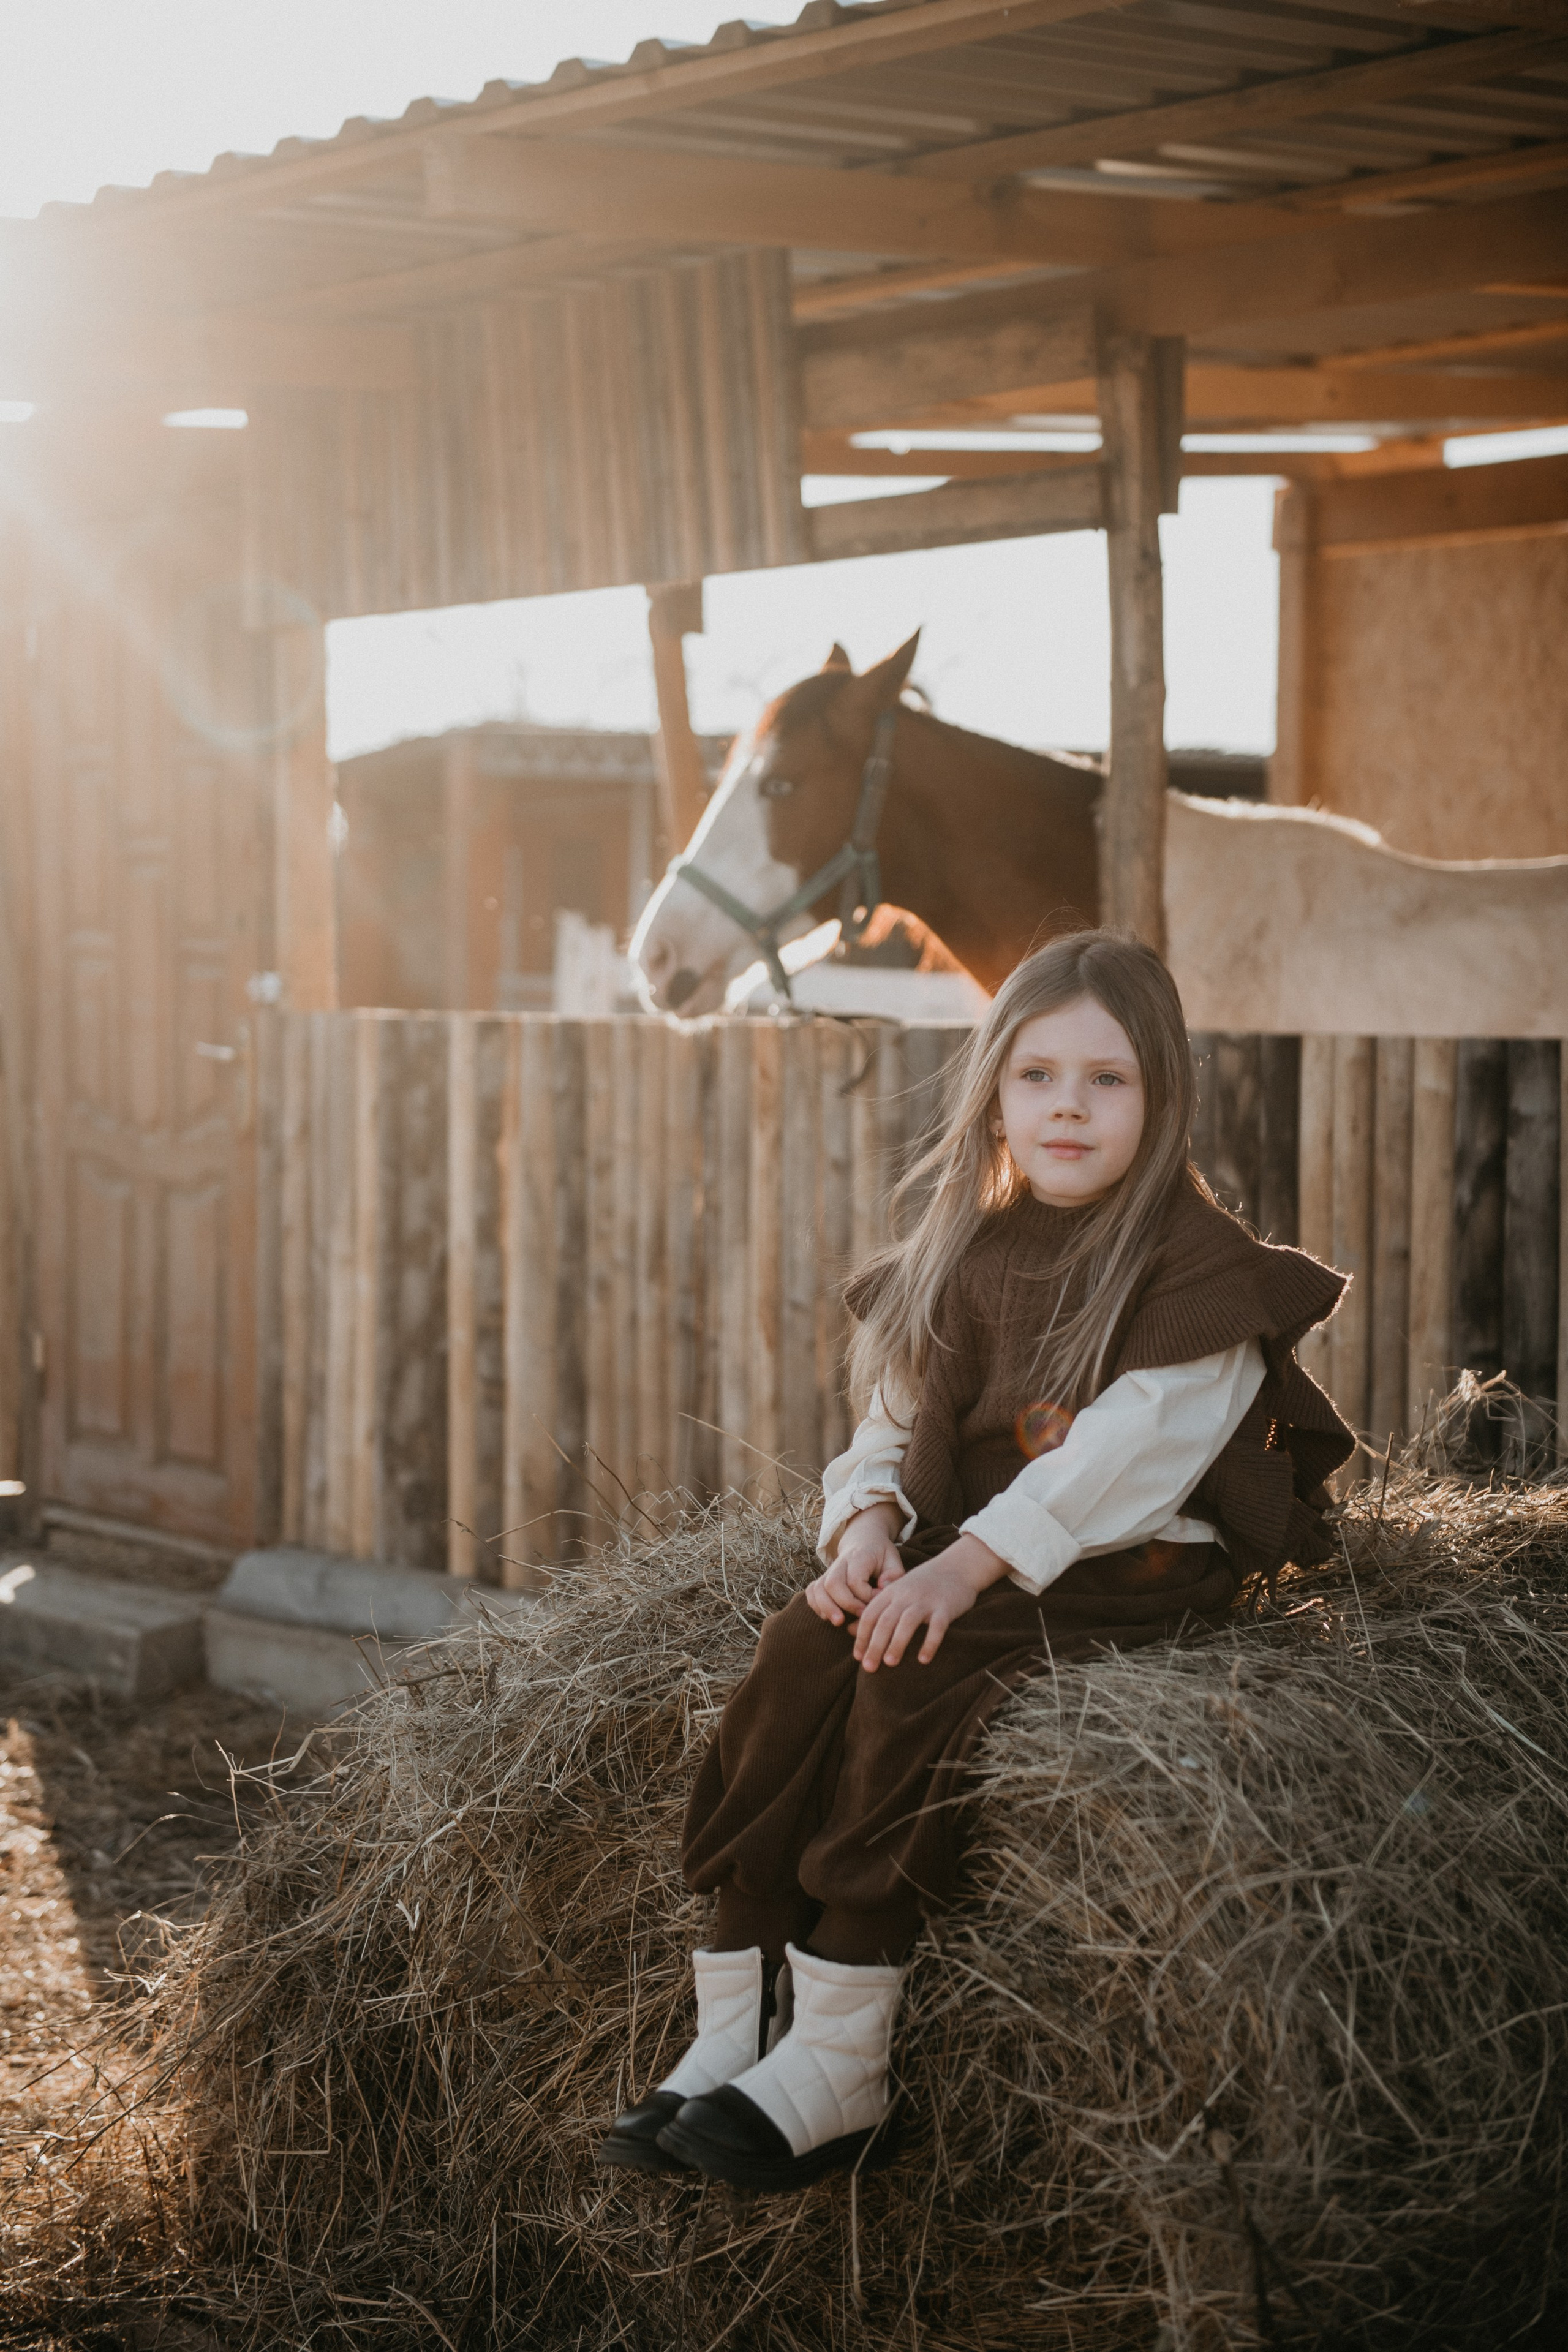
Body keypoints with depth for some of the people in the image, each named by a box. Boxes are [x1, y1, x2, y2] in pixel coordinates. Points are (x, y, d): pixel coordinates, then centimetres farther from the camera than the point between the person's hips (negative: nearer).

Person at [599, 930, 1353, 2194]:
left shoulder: (1198, 1262, -7)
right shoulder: (967, 1254, 14)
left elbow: (1130, 1450, -18)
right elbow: (899, 1415, 13)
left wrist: (971, 1564, -26)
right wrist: (868, 1523, -10)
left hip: (1132, 1571, -6)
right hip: (960, 1559, 6)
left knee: (918, 1679, -30)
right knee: (800, 1653, -21)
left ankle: (837, 2071, -27)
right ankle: (734, 2033, -21)